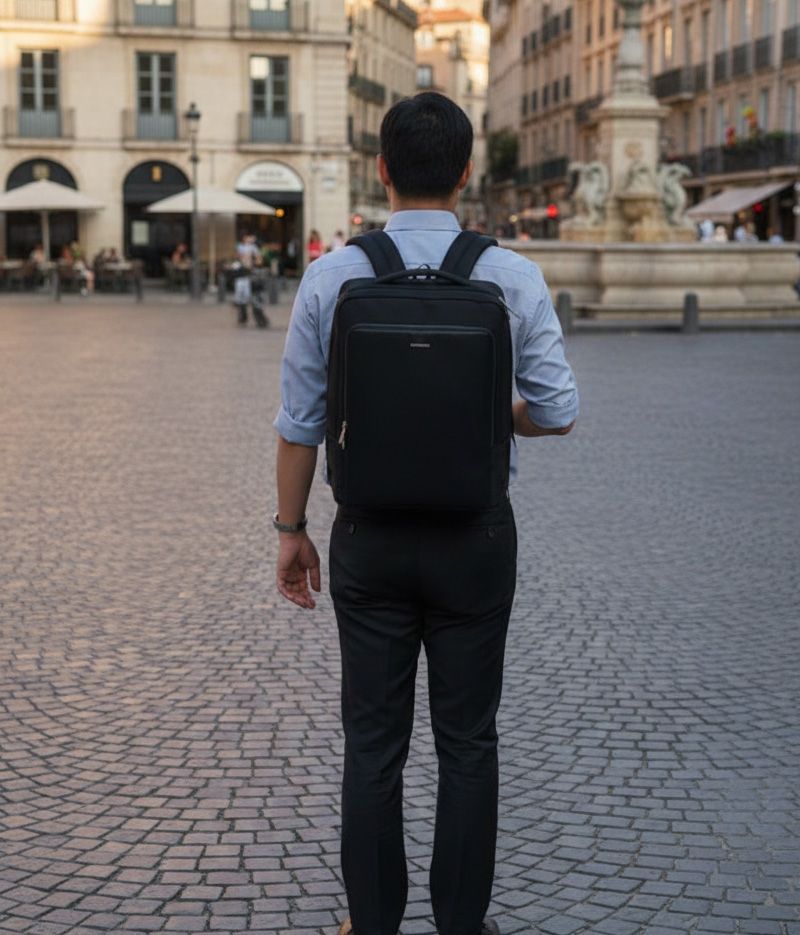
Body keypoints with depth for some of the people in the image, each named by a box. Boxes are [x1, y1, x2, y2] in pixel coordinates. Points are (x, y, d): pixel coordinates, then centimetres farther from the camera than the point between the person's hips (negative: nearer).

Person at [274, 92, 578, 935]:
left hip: (371, 538, 1)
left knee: (373, 741, 11)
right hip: (474, 538, 0)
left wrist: (291, 529, 8)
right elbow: (557, 412, -6)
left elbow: (299, 422, -4)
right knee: (467, 741, 11)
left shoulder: (330, 277, -7)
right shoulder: (513, 278, -8)